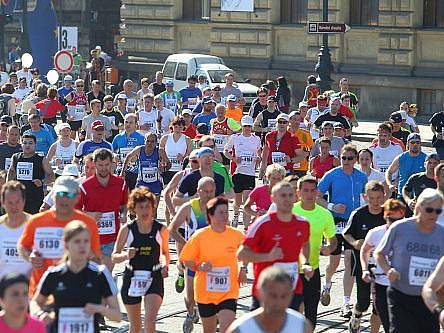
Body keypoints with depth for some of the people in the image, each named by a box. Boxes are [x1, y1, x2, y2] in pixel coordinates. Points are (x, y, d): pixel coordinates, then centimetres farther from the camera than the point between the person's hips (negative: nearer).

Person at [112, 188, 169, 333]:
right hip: (132, 278, 1)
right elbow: (114, 257, 2)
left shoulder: (161, 230, -2)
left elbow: (165, 252, 14)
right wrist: (126, 255, -19)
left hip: (154, 279, -1)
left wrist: (165, 265, -6)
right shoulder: (127, 230, -4)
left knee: (150, 321, -15)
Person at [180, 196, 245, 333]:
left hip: (228, 292, 0)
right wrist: (200, 267, -20)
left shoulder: (236, 235, -4)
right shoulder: (199, 236, -9)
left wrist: (243, 269, 8)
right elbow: (186, 260, -3)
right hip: (205, 293, 1)